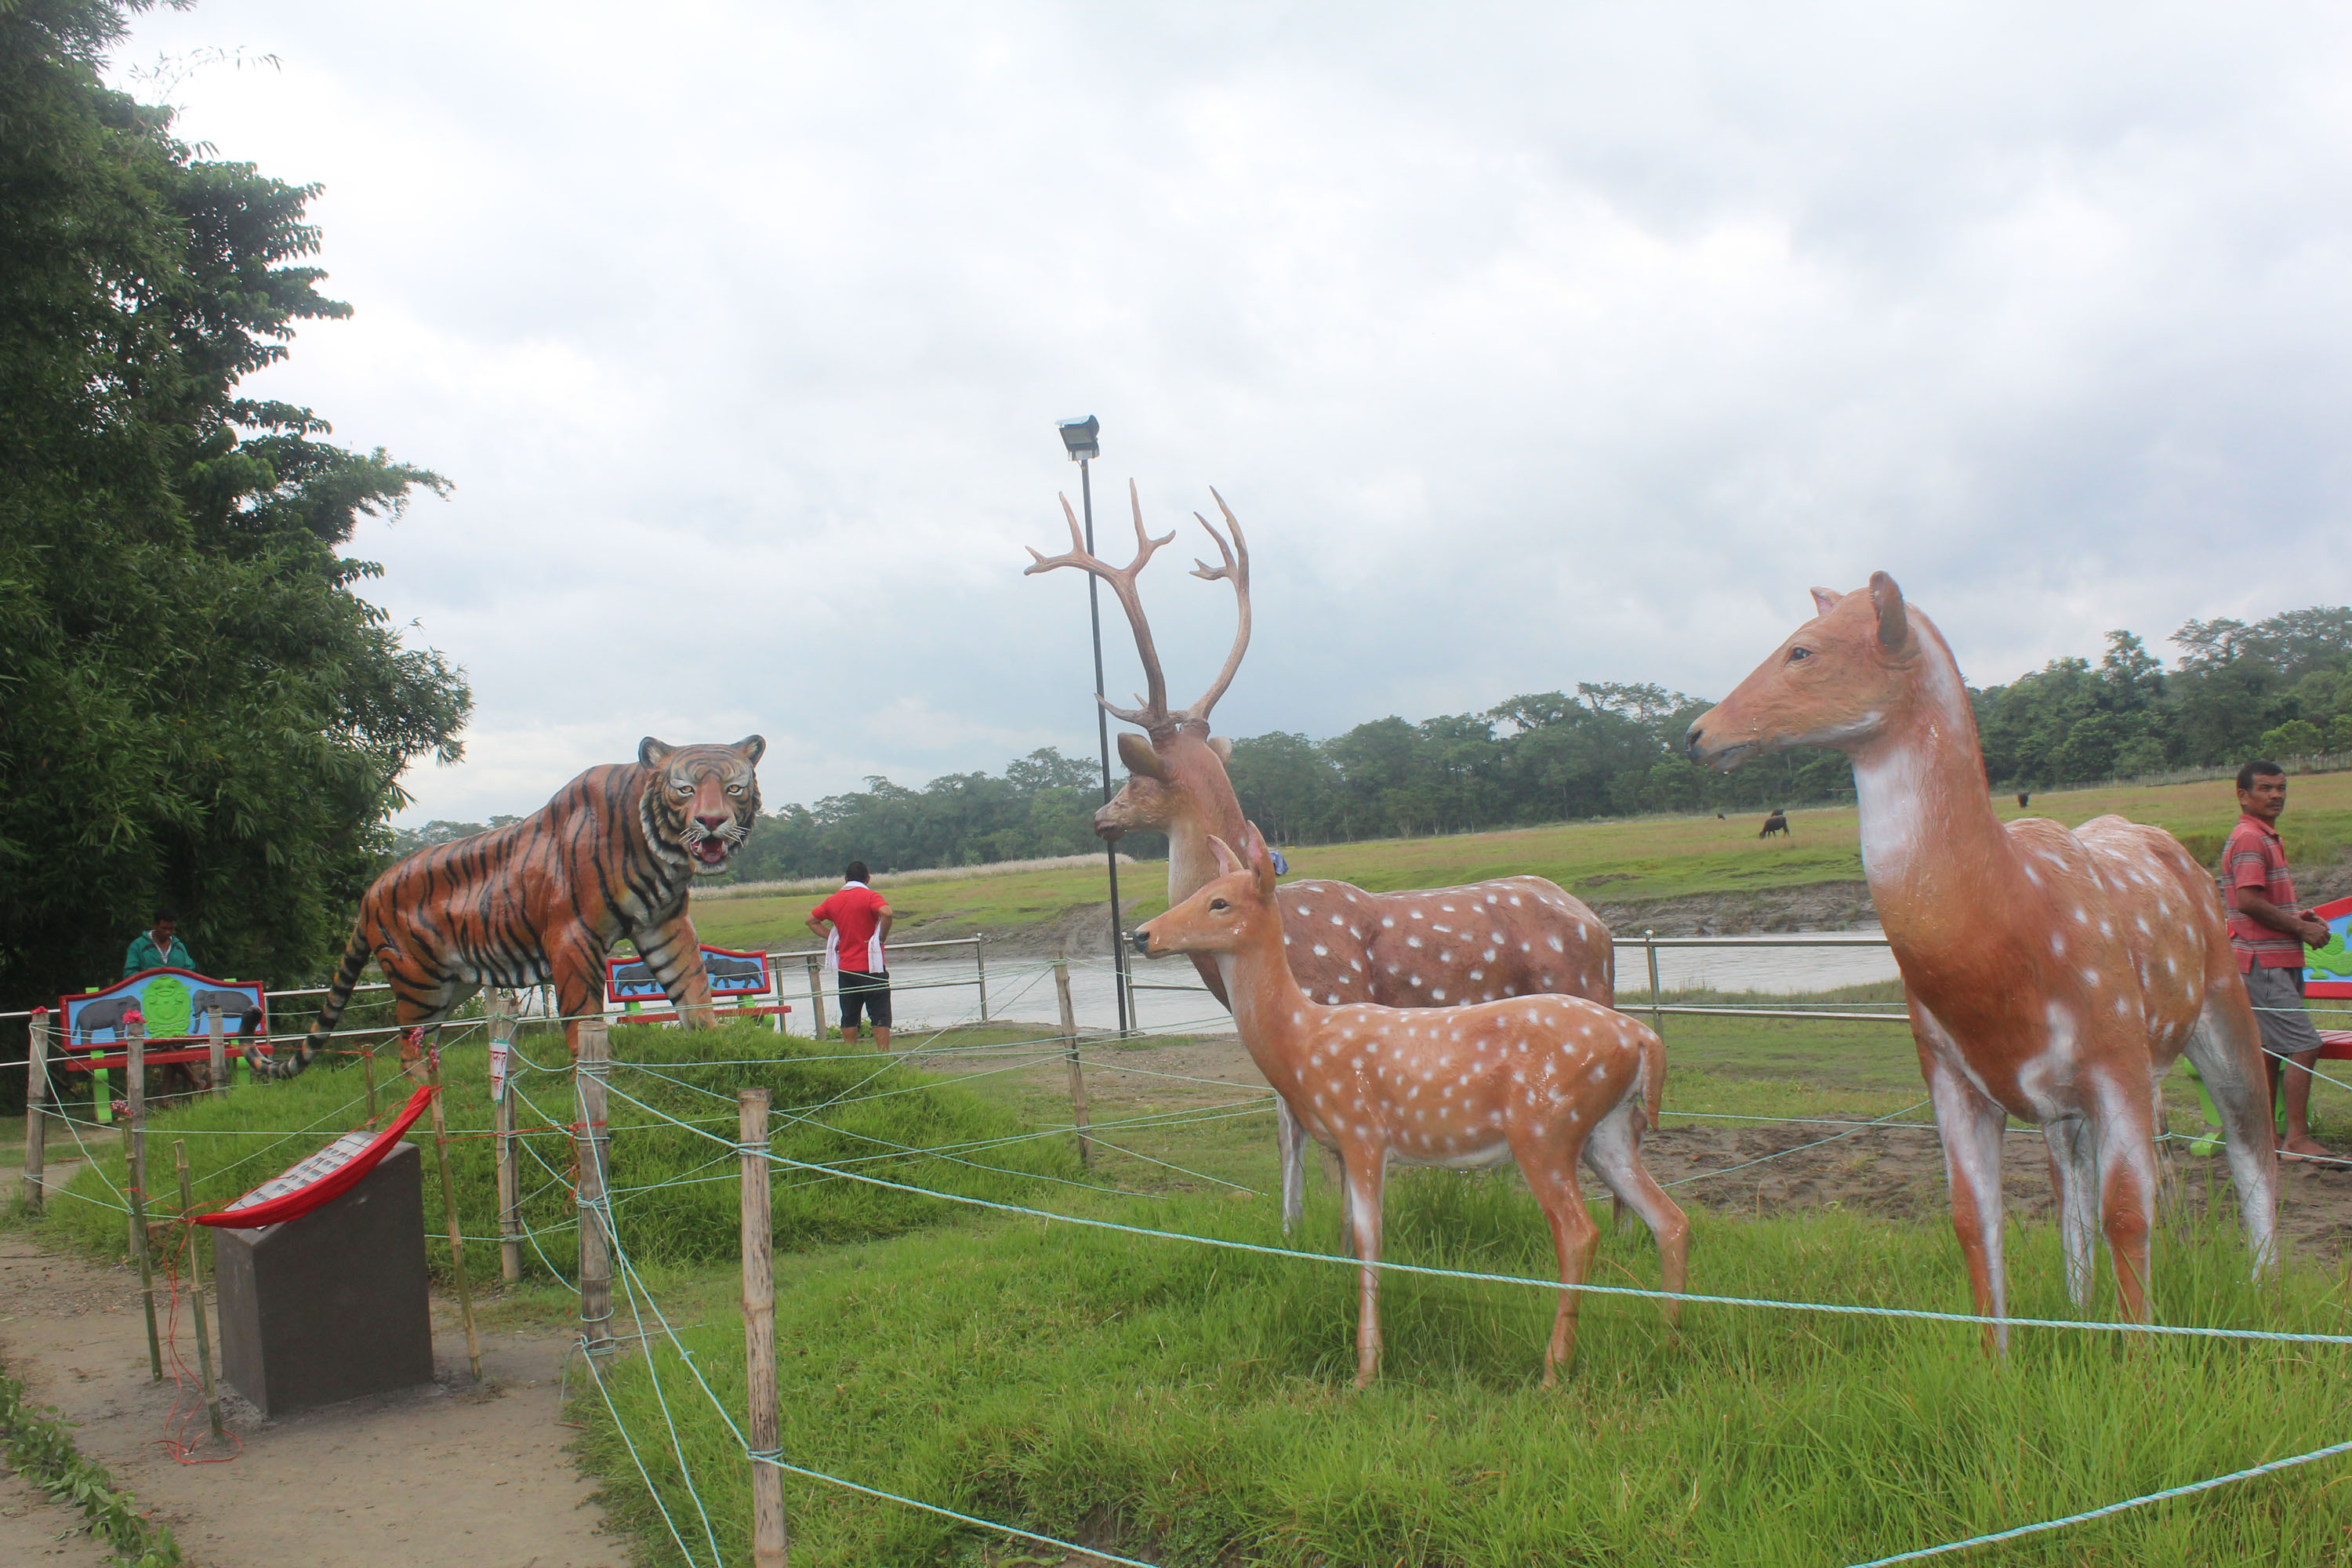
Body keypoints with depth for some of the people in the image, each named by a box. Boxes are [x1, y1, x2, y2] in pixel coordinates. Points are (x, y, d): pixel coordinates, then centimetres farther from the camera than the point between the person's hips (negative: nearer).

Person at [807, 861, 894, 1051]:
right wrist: (882, 937, -12)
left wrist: (832, 938, 13)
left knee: (849, 1017, 12)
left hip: (845, 968, 5)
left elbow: (811, 920, 20)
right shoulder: (870, 896, -7)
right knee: (880, 1016, -1)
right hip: (871, 966, -5)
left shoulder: (834, 900, 9)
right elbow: (886, 913, -26)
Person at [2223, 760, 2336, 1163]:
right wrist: (2301, 929, -14)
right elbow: (2248, 901, -22)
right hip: (2264, 962, -10)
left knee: (2271, 1050, 12)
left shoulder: (2267, 837, 19)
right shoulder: (2249, 838, -14)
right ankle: (2297, 1138, -8)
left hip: (2277, 960, 10)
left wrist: (2297, 916, 10)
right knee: (2304, 1047, -11)